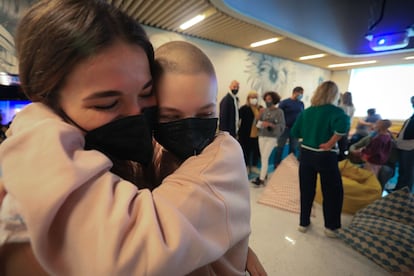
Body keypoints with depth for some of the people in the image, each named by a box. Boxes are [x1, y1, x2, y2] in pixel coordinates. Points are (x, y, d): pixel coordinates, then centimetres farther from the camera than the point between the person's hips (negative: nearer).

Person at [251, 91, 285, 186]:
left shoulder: (279, 111, -5)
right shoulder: (264, 110, 5)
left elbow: (282, 126, -10)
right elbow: (258, 123, 7)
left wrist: (270, 124, -20)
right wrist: (260, 115, -8)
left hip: (272, 138, -4)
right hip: (262, 136, 4)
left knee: (265, 157, -9)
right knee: (263, 157, 10)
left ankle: (261, 179, -4)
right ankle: (264, 174, 27)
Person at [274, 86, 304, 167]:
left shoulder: (301, 104, 9)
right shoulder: (284, 102, -5)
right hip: (285, 128, -4)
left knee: (293, 148, 10)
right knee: (280, 147, 2)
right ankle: (277, 164, 11)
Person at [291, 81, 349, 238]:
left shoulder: (306, 112, 2)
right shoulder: (335, 111, -10)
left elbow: (295, 133, 3)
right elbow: (344, 124, -31)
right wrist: (331, 143, -20)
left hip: (306, 154, 4)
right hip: (325, 157, -3)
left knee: (306, 190, 14)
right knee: (332, 192, 15)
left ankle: (303, 223, 27)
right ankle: (331, 227, 26)